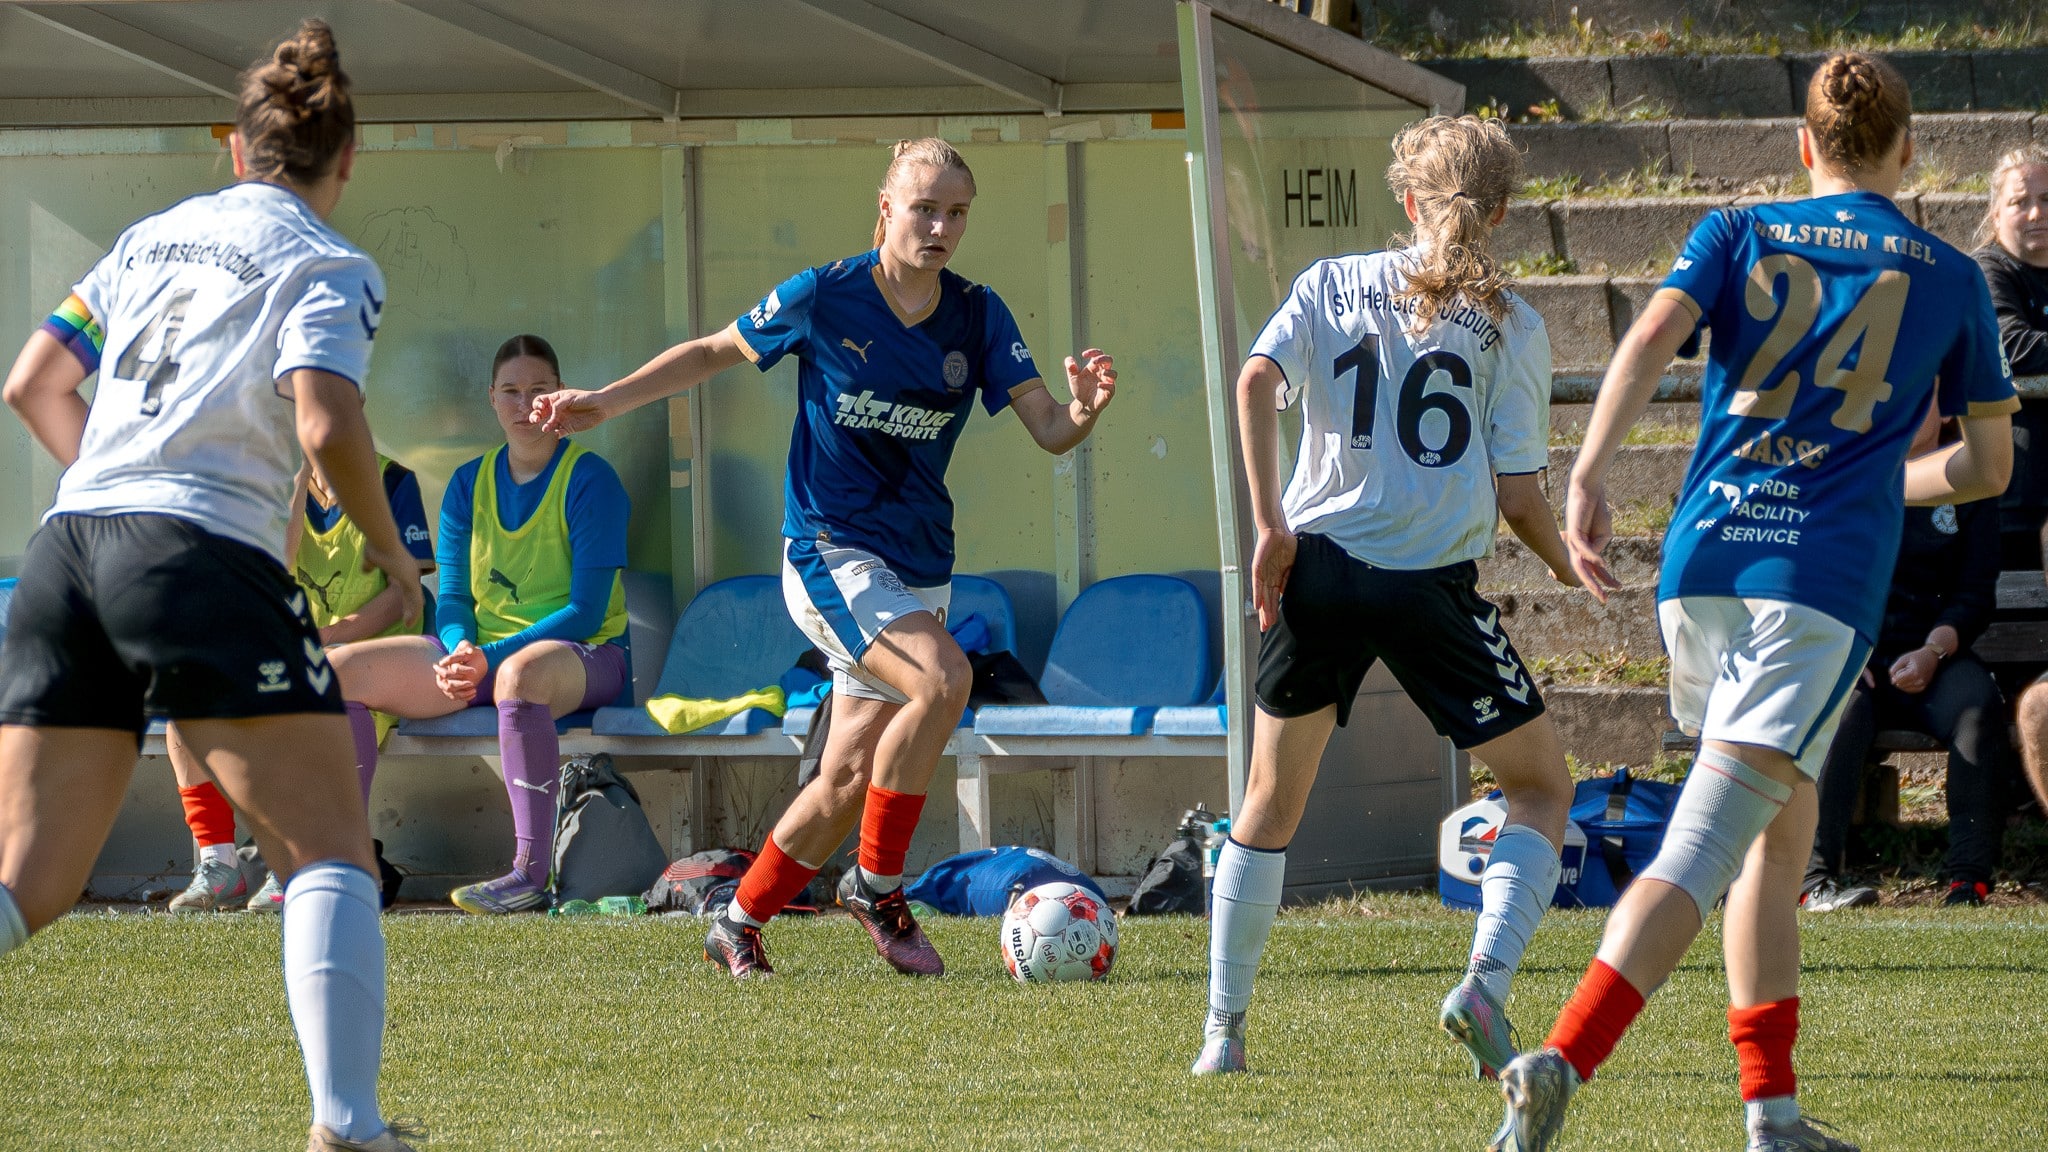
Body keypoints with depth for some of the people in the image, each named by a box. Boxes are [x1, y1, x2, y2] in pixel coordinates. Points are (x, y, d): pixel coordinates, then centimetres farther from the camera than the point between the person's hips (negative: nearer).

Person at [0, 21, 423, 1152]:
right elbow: (327, 427, -13)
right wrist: (388, 553, 2)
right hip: (208, 559, -6)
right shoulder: (327, 269, 2)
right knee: (330, 856, 0)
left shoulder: (153, 238, 21)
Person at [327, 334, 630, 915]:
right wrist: (459, 653, -16)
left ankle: (531, 874, -44)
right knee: (340, 670, -11)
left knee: (518, 674, -43)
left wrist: (490, 659, -24)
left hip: (582, 652, -6)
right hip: (478, 651, 6)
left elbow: (586, 611, -14)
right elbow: (451, 598, 8)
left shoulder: (589, 480, -8)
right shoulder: (469, 484, 10)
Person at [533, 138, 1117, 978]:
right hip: (830, 553, -5)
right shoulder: (823, 298, -9)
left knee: (848, 779, 5)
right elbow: (718, 352, 6)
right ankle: (877, 885, -16)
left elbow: (1048, 431, -5)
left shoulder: (978, 317, 0)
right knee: (941, 679, -29)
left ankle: (740, 924, 25)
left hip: (917, 571, 5)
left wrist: (1084, 410, -28)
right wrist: (604, 402, 3)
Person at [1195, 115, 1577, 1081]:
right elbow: (1518, 496, 1)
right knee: (1543, 786, 12)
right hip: (1435, 584, -2)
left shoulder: (1333, 285, 8)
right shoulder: (1509, 322, 4)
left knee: (1270, 802, 18)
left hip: (1319, 567, 2)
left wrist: (1270, 525, -8)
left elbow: (1256, 381, -9)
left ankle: (1223, 1030, 17)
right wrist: (1564, 564, 20)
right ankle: (1486, 980, -10)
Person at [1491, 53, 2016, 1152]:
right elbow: (1987, 464, 16)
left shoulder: (1738, 235, 12)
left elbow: (1653, 333, -8)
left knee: (1781, 832, 21)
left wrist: (1589, 475, -16)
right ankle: (1562, 1061, -31)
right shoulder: (1950, 279, 11)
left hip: (1702, 563, 4)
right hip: (1827, 576, -4)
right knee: (1702, 847, -13)